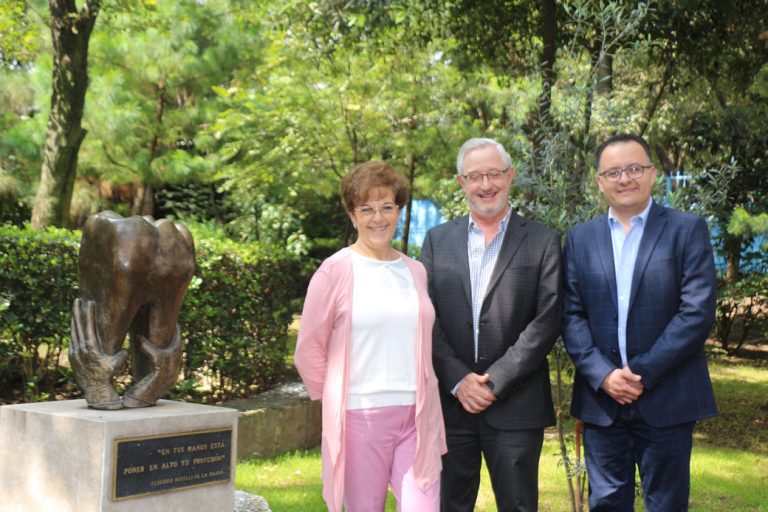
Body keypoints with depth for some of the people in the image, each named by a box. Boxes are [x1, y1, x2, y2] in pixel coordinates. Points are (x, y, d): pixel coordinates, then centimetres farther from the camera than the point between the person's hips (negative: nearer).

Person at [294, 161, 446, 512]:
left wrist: (421, 395, 12)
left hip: (417, 418, 3)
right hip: (360, 417, -3)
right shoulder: (336, 270, -4)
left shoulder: (415, 271, 10)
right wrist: (334, 399, 6)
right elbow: (309, 349, 1)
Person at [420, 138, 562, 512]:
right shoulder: (437, 240, 9)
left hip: (515, 406, -2)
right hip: (451, 400, 2)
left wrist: (494, 381, -12)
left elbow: (547, 320, -6)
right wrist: (459, 380, -9)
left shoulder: (542, 242, 2)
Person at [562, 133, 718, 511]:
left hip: (667, 399, -2)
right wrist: (603, 374, -11)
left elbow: (697, 312, -9)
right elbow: (572, 315, 3)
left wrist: (642, 373, -14)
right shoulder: (581, 238, 9)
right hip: (601, 399, 3)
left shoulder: (687, 231, 0)